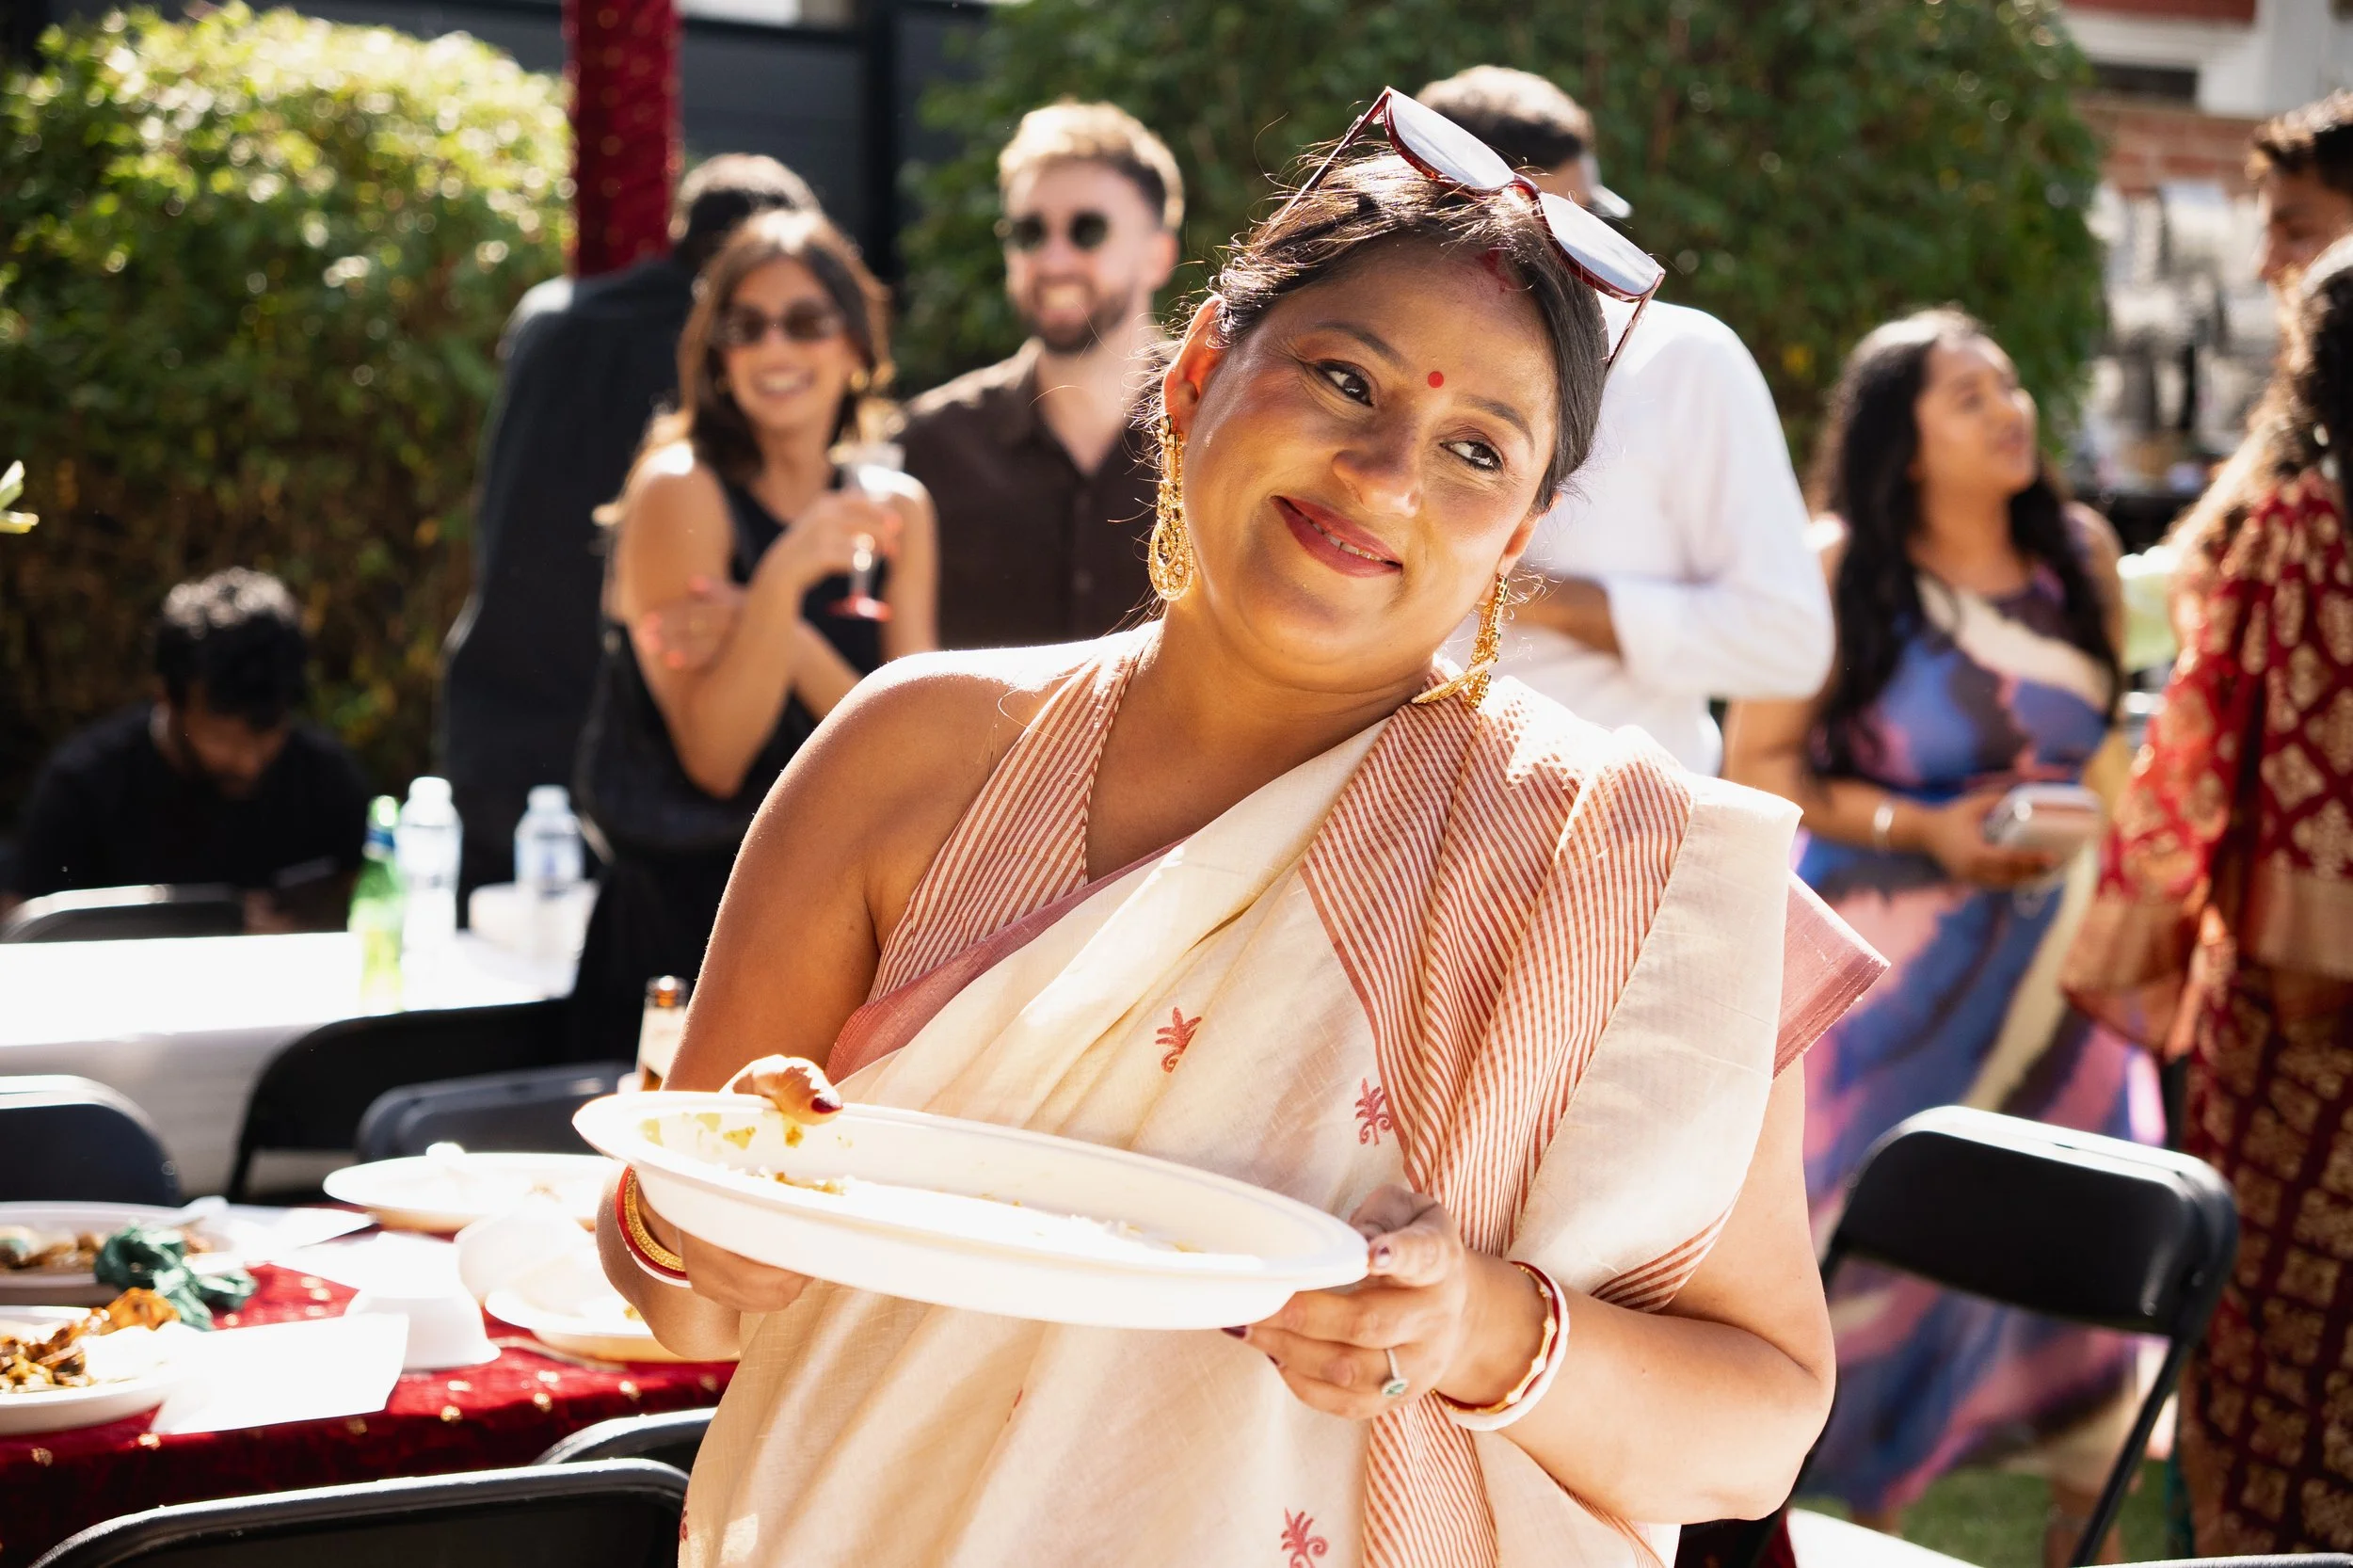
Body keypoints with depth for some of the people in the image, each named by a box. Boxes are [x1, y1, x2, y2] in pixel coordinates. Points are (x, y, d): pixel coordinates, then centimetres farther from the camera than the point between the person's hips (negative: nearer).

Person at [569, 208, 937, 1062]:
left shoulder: (897, 509, 9)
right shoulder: (682, 491, -6)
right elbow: (714, 758, -11)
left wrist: (789, 639, -14)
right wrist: (787, 576, -22)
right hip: (688, 921, -4)